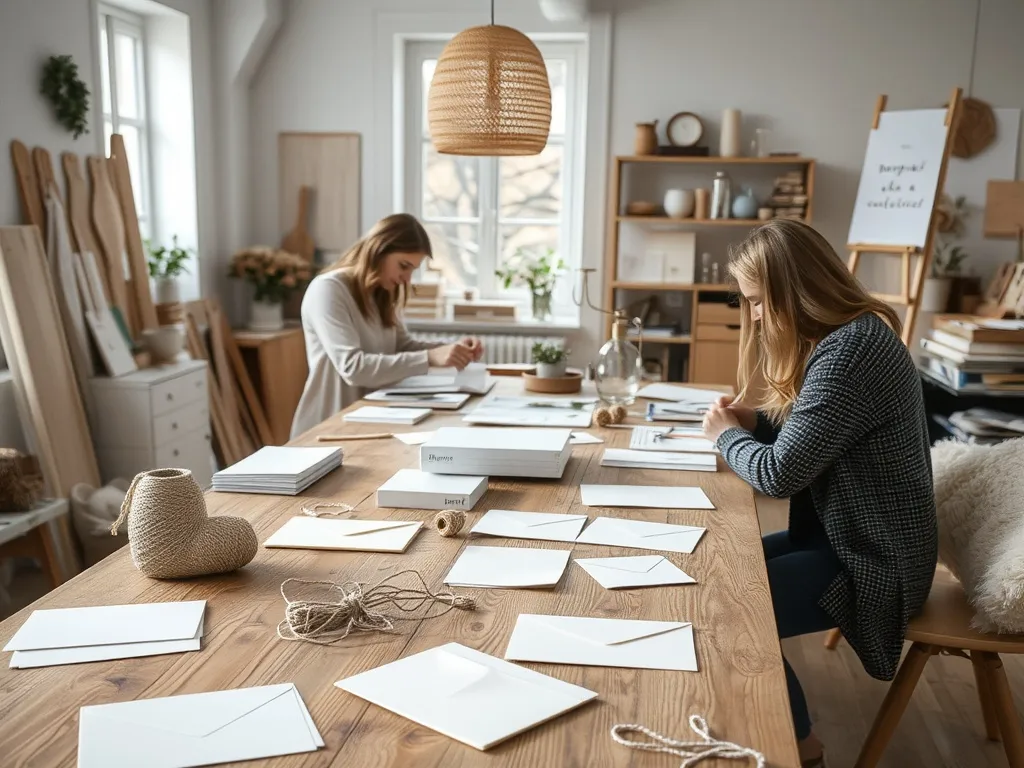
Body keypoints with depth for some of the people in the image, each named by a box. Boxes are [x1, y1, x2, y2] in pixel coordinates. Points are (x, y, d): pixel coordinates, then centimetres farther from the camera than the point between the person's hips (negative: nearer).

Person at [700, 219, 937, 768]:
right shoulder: (848, 334, 7)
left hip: (872, 561, -10)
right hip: (844, 535, 10)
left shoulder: (849, 350, -26)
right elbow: (808, 434, 14)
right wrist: (752, 422, -3)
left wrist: (726, 436, -9)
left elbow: (780, 474, -28)